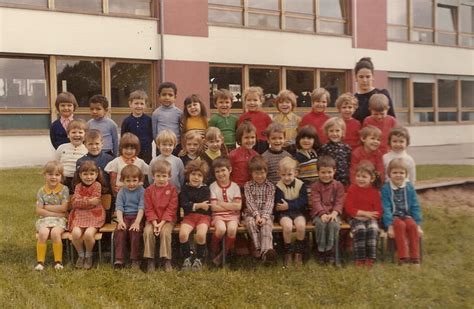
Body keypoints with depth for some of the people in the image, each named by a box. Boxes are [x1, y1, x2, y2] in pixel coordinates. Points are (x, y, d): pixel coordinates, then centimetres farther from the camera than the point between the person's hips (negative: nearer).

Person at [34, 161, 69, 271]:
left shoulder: (64, 189, 1)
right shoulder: (41, 191, 4)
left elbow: (63, 208, -9)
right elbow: (39, 211, -3)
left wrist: (46, 207, -7)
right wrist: (55, 212, -11)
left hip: (59, 220, -1)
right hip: (44, 219, 2)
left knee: (55, 232, -31)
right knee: (43, 233, -29)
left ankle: (58, 261, -16)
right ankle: (40, 261, -16)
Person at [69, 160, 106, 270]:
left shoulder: (97, 185, 0)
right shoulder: (78, 186, 10)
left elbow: (94, 201, -8)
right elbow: (74, 202, -5)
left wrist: (82, 201, -5)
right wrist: (89, 201, -15)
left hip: (94, 215, -3)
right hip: (80, 215, 3)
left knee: (88, 234, -28)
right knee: (76, 233, -25)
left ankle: (88, 256, 3)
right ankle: (81, 255, 3)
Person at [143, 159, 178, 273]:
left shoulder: (172, 189, -3)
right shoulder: (149, 190, 2)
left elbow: (171, 209, -8)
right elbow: (149, 209, -2)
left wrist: (162, 223, -17)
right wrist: (154, 223, -16)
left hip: (167, 219, -2)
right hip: (152, 219, 2)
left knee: (165, 232, -28)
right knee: (148, 232, -24)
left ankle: (166, 260, -16)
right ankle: (150, 260, -13)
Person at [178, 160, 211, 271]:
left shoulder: (205, 189, 6)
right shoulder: (185, 189, 7)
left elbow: (206, 206, -7)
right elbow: (184, 205, -8)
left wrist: (192, 206, -12)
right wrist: (199, 205, -19)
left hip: (203, 216, -1)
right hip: (189, 216, 1)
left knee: (201, 234, -29)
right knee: (183, 234, -27)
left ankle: (199, 259, -4)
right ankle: (187, 258, -3)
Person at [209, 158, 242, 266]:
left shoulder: (235, 186, 5)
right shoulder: (213, 186, 2)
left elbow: (238, 206, -5)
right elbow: (214, 207, -5)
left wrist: (221, 203, -7)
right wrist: (230, 206, -6)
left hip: (233, 215, 1)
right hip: (218, 215, -1)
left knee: (232, 229, -31)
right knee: (221, 229, -32)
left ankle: (224, 254, -8)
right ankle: (213, 251, -3)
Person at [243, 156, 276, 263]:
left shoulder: (270, 186, 6)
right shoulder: (248, 185, 7)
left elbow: (269, 203, -3)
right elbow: (249, 202, -4)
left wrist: (264, 217, -19)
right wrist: (256, 215, -18)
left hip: (266, 214, 0)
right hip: (251, 213, 1)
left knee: (266, 225, -31)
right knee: (251, 222, -33)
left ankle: (266, 250, -49)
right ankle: (258, 248, -32)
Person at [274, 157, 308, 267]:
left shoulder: (301, 185, 0)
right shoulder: (279, 187, -3)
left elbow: (304, 202, -9)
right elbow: (279, 205, -12)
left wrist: (289, 205, -18)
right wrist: (295, 202, -16)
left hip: (298, 212, 1)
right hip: (284, 213, -1)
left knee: (301, 225, -29)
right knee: (287, 226, -31)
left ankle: (298, 253, -8)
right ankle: (288, 253, -9)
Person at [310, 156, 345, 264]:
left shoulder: (338, 185, 8)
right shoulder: (315, 186, 6)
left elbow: (339, 202, -2)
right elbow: (316, 202, -7)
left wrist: (334, 213, -20)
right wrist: (323, 214, -23)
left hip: (333, 213, 0)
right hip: (319, 214, 0)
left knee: (334, 224, -32)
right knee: (321, 223, -33)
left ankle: (330, 251, -16)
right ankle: (320, 250, -16)